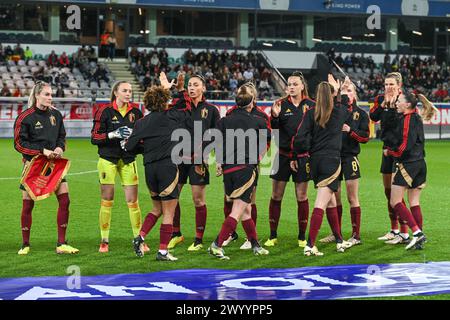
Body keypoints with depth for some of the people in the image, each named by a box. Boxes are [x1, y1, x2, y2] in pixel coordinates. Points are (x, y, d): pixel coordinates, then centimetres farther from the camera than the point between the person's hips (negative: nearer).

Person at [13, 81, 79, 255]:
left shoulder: (56, 114, 6)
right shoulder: (25, 117, -8)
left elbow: (62, 136, 16)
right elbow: (19, 143, -10)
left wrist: (60, 148, -7)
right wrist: (42, 151, -18)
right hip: (32, 164, -4)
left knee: (64, 200, -5)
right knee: (28, 204, 1)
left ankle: (61, 244, 3)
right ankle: (25, 244, 17)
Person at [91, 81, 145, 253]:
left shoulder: (135, 111, 4)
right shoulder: (105, 111, -5)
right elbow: (94, 138, -7)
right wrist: (113, 134, -19)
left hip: (128, 160, 3)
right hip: (108, 159, -2)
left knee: (132, 201, 0)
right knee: (107, 200, 1)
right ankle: (104, 241, 9)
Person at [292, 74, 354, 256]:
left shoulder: (311, 113, -1)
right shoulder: (339, 112, -1)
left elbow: (300, 139, -10)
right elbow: (346, 108, 25)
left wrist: (309, 149, 9)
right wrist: (341, 92, 37)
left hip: (315, 161, 4)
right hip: (331, 161, -4)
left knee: (331, 202, 18)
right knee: (321, 204, -9)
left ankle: (340, 241, 28)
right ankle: (310, 246, -17)